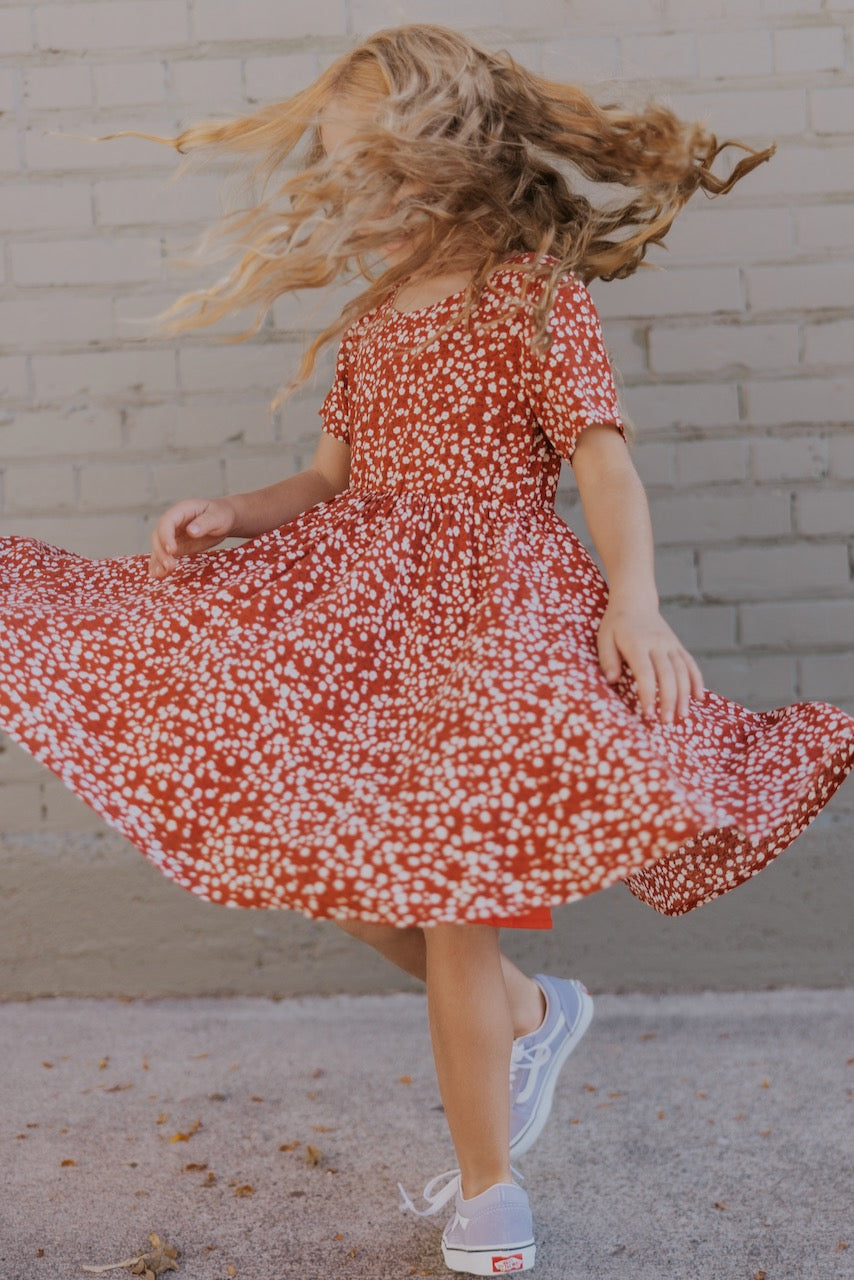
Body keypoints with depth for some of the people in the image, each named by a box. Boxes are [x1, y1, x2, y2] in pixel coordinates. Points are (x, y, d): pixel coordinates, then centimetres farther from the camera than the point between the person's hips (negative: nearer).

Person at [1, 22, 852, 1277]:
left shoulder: (539, 293, -4)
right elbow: (330, 479, 17)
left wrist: (636, 601, -27)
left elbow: (604, 457, -12)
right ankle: (526, 1011, 25)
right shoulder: (367, 321, 16)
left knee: (454, 896, -7)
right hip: (357, 600, 7)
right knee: (305, 843, 4)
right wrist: (226, 512, -1)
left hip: (492, 609, -7)